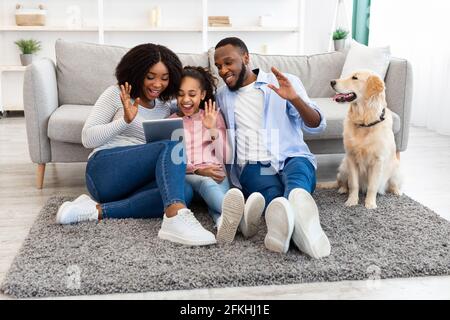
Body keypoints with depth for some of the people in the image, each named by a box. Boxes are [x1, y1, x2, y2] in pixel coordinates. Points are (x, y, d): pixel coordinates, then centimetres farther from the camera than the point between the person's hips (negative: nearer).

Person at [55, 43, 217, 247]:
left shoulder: (165, 107, 20)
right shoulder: (116, 94, 5)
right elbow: (87, 139, -1)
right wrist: (125, 120, -15)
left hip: (135, 183, 5)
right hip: (105, 169, -5)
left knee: (185, 191, -29)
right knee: (173, 143, -28)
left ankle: (98, 211, -30)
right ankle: (176, 217, -52)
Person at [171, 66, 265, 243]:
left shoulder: (214, 116, 18)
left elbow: (224, 157, 10)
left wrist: (213, 129, -6)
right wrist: (197, 170, -12)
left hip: (215, 174, 2)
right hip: (186, 176, -1)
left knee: (215, 187, -37)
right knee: (206, 183, -39)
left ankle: (225, 221, -73)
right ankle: (240, 217, -72)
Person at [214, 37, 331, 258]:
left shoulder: (285, 82, 11)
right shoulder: (221, 97, 23)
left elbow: (317, 126, 3)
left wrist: (295, 99, -17)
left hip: (291, 158, 0)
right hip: (253, 167, 1)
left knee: (298, 170, -39)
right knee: (274, 194, -36)